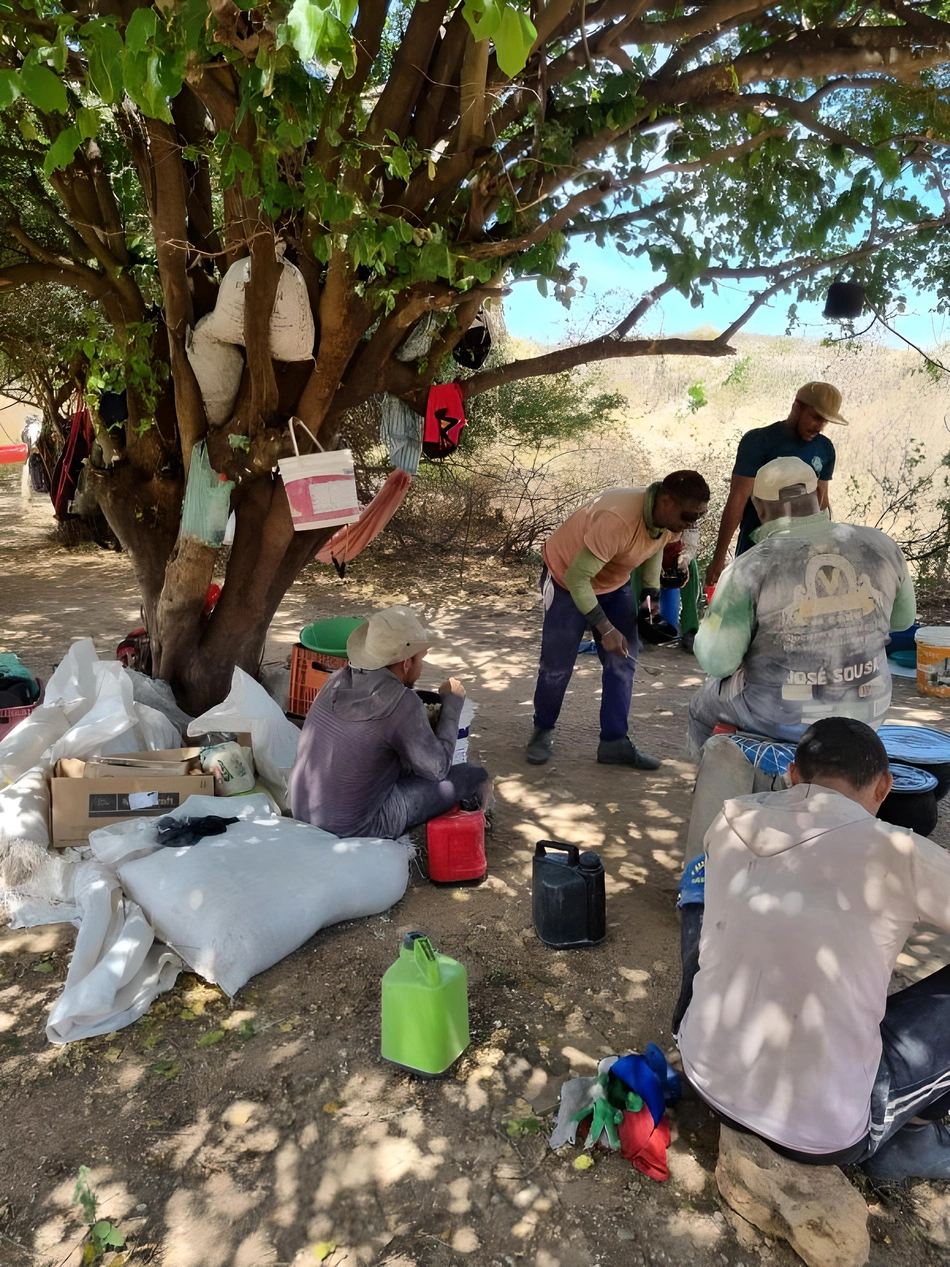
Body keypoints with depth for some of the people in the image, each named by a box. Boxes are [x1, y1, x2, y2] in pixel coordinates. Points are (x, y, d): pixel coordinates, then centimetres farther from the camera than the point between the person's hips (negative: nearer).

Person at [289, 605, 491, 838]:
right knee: (475, 776, 2)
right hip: (357, 827, -7)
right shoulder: (402, 703, -23)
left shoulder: (339, 680, -3)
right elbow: (437, 768, -11)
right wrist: (452, 701, -2)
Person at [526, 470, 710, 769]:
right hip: (567, 579, -6)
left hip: (615, 582, 7)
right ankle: (543, 730, 23)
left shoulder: (670, 518, -17)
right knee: (557, 665, -1)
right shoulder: (617, 520, -41)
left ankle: (614, 742, 10)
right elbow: (577, 578, -35)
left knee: (623, 661, 1)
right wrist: (606, 629, -33)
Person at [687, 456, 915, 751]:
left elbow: (717, 660, -18)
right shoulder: (879, 546, -7)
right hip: (864, 717, 4)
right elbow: (902, 618, 10)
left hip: (783, 717, -4)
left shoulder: (750, 569, -20)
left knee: (705, 705, 28)